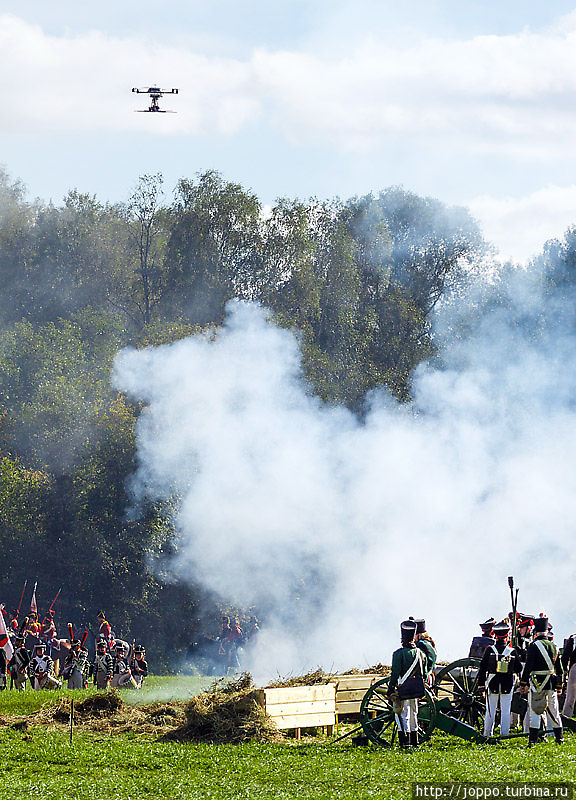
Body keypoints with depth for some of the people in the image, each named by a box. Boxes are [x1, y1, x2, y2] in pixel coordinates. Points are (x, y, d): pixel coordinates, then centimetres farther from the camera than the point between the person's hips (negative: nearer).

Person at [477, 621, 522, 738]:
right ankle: (504, 734, 5)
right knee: (506, 711, 5)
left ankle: (487, 734, 11)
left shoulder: (489, 650, -6)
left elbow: (482, 668, -5)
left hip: (492, 684, 0)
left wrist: (481, 684, 1)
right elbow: (519, 669, 3)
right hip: (507, 686, 0)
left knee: (490, 710, 8)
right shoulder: (512, 652, -6)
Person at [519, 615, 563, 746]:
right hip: (552, 684, 5)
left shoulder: (534, 646, -9)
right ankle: (559, 737, 18)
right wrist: (559, 686, 22)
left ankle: (533, 740, -7)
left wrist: (523, 684, -6)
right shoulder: (554, 646, 8)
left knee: (535, 712, -3)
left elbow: (528, 666, -12)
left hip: (537, 684, -5)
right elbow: (559, 668, 14)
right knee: (554, 711, 14)